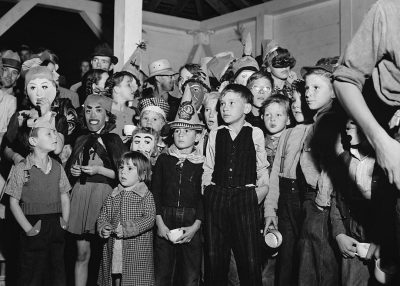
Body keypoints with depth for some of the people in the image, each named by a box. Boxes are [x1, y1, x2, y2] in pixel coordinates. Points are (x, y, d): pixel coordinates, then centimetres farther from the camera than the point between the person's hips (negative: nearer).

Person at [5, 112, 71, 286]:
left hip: (56, 226, 4)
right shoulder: (21, 169, -8)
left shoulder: (57, 168, 5)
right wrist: (28, 229, -11)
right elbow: (14, 203, -7)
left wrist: (65, 222, 0)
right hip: (35, 230, -4)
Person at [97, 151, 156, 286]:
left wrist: (126, 229, -22)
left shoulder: (145, 195, -5)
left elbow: (149, 218, -15)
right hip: (112, 249, 4)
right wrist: (103, 228, -9)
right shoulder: (113, 195, 9)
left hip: (137, 251, -4)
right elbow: (103, 216, 12)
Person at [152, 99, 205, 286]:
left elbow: (203, 197, 0)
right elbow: (155, 192, 4)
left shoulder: (202, 163, 4)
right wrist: (159, 222, -7)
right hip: (165, 223, 1)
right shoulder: (163, 159, 8)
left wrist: (195, 226, -10)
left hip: (192, 224, -1)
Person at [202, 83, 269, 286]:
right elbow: (207, 170, 14)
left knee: (250, 260, -2)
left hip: (246, 198, -2)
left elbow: (262, 171, 7)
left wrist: (257, 195, -3)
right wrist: (207, 193, 3)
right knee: (214, 259, 7)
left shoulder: (255, 134, 5)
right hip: (216, 198, 2)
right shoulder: (215, 135, 10)